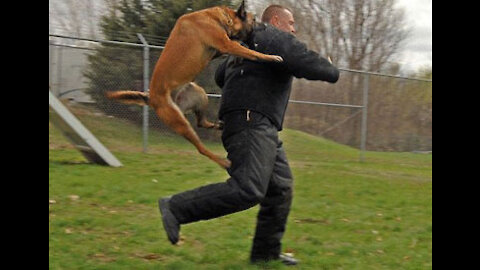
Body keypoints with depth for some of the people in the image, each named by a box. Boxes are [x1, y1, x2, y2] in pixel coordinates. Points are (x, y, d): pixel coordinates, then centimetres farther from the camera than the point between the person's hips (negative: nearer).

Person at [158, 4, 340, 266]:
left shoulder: (245, 44, 27)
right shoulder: (276, 38, -1)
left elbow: (221, 76, 37)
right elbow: (307, 62, -14)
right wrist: (332, 71, 5)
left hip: (260, 129, 11)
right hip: (252, 124, -11)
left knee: (281, 188, 10)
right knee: (248, 190, -22)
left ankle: (266, 252, 13)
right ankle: (176, 208, -19)